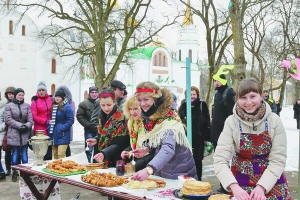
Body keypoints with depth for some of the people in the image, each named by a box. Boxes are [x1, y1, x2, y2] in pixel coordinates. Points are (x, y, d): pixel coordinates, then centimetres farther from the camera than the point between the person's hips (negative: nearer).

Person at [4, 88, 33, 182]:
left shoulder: (27, 106, 8)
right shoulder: (9, 106, 3)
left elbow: (30, 119, 4)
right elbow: (8, 119, -5)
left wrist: (26, 126, -15)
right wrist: (19, 125, -13)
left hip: (25, 134, 1)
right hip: (14, 133, -1)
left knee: (24, 153, 5)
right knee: (15, 153, 4)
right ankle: (15, 172, 14)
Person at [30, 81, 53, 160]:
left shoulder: (50, 99, 7)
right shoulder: (35, 101, -3)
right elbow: (34, 116, -8)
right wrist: (46, 121, -14)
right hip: (40, 129, -3)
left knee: (49, 149, 9)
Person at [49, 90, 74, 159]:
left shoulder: (67, 107, -11)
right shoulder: (53, 106, 10)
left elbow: (71, 120, -13)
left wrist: (62, 128, -17)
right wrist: (49, 127, 5)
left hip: (62, 136, -7)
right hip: (53, 135, 7)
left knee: (61, 155, -11)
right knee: (55, 155, 14)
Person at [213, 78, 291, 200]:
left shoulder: (274, 121, -12)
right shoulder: (231, 122, -14)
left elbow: (278, 160, -12)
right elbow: (220, 159, -20)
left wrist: (261, 187, -24)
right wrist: (234, 187, -34)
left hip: (271, 181, 1)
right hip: (241, 183, 0)